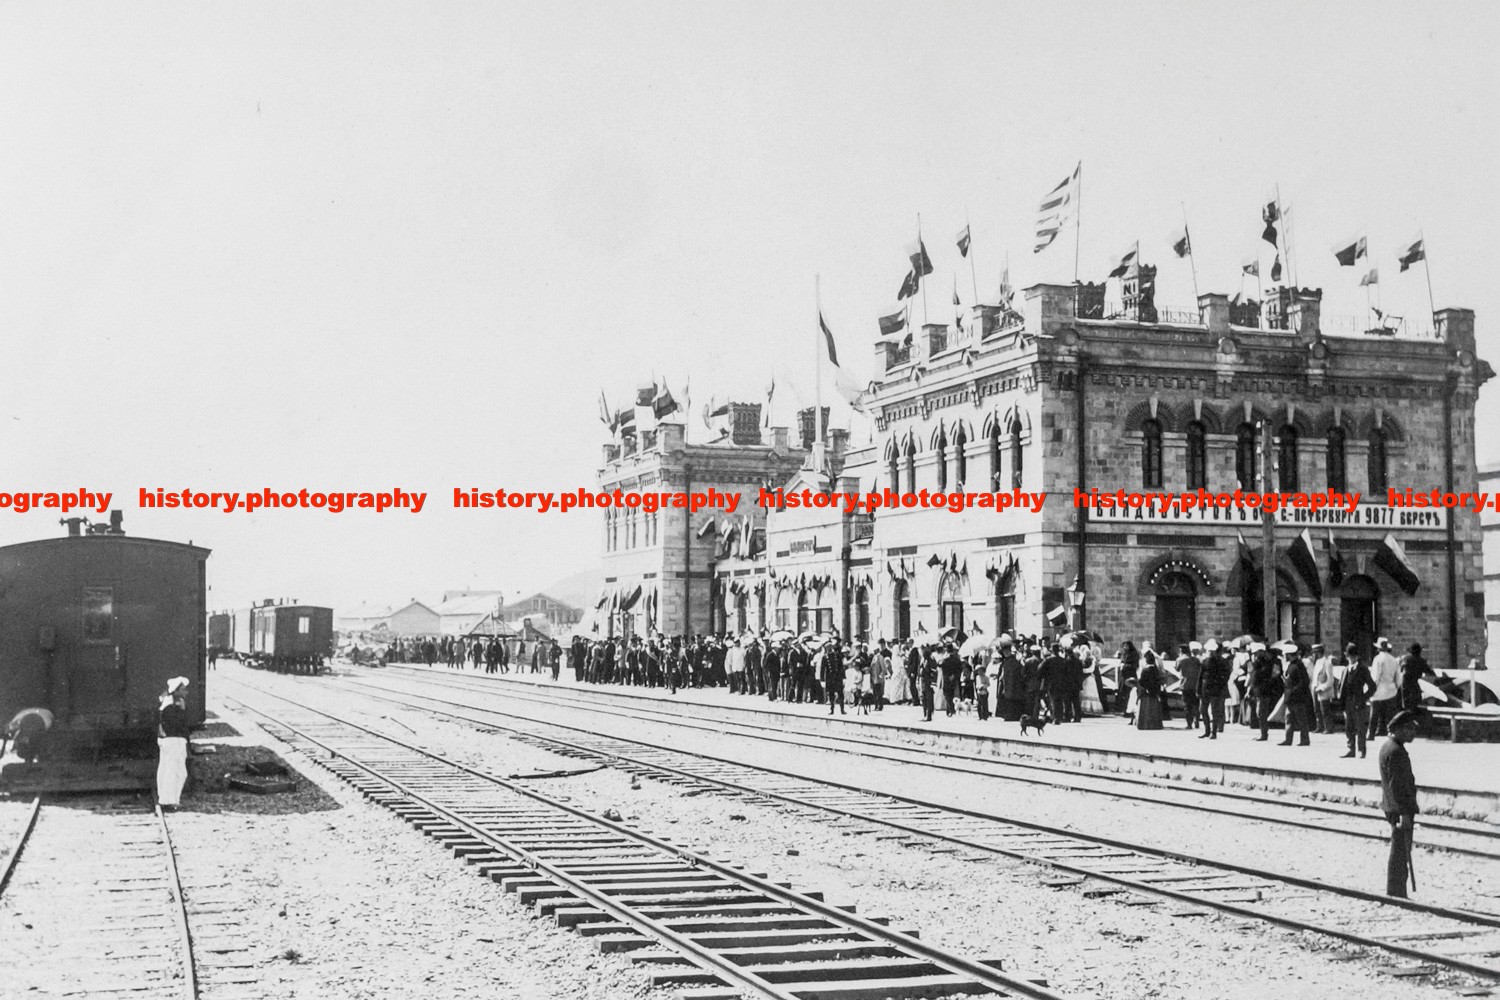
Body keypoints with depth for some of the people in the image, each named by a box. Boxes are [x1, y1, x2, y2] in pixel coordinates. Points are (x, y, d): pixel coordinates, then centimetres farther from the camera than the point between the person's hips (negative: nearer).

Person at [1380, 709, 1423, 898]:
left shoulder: (1387, 745, 12)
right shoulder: (1396, 751, -20)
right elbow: (1396, 785, -23)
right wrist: (1404, 813, -23)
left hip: (1392, 806, 10)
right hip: (1400, 808, -10)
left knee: (1400, 852, 16)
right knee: (1400, 852, -5)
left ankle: (1395, 893, 22)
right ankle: (1396, 894, -1)